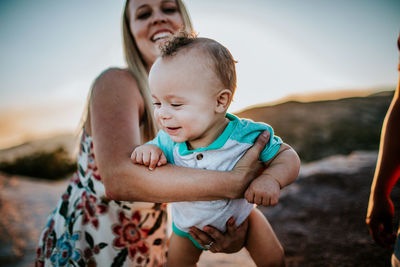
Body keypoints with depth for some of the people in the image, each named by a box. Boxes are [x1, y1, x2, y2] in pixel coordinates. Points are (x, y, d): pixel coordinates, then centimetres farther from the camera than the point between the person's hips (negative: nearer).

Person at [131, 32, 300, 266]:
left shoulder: (246, 136, -31)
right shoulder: (168, 142, -25)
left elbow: (287, 156, -21)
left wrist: (272, 178, -42)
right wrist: (147, 150, -33)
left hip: (238, 216, -1)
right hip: (187, 225, 2)